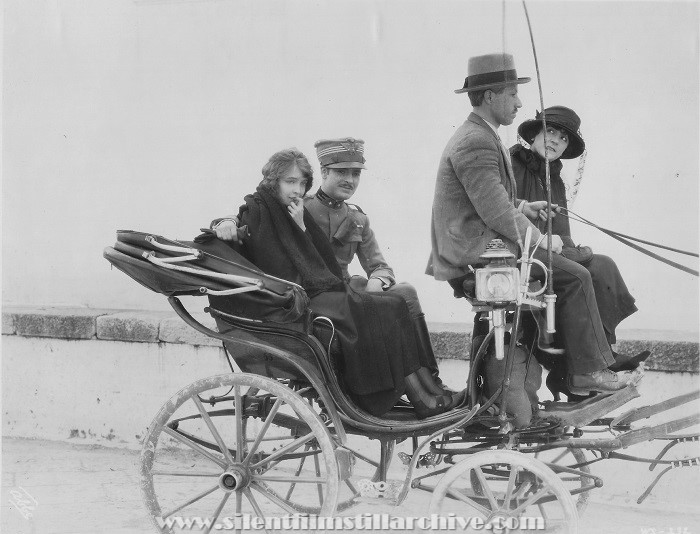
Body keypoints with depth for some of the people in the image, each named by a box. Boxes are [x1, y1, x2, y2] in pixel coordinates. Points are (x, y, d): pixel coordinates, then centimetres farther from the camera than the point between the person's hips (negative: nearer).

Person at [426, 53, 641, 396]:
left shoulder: (474, 136, 17)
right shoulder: (476, 144, -18)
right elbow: (497, 215, -22)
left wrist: (523, 208, 10)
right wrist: (542, 241, -10)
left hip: (475, 245, 11)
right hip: (475, 251, -11)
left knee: (573, 272, 12)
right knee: (574, 277, -13)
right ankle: (587, 372, -9)